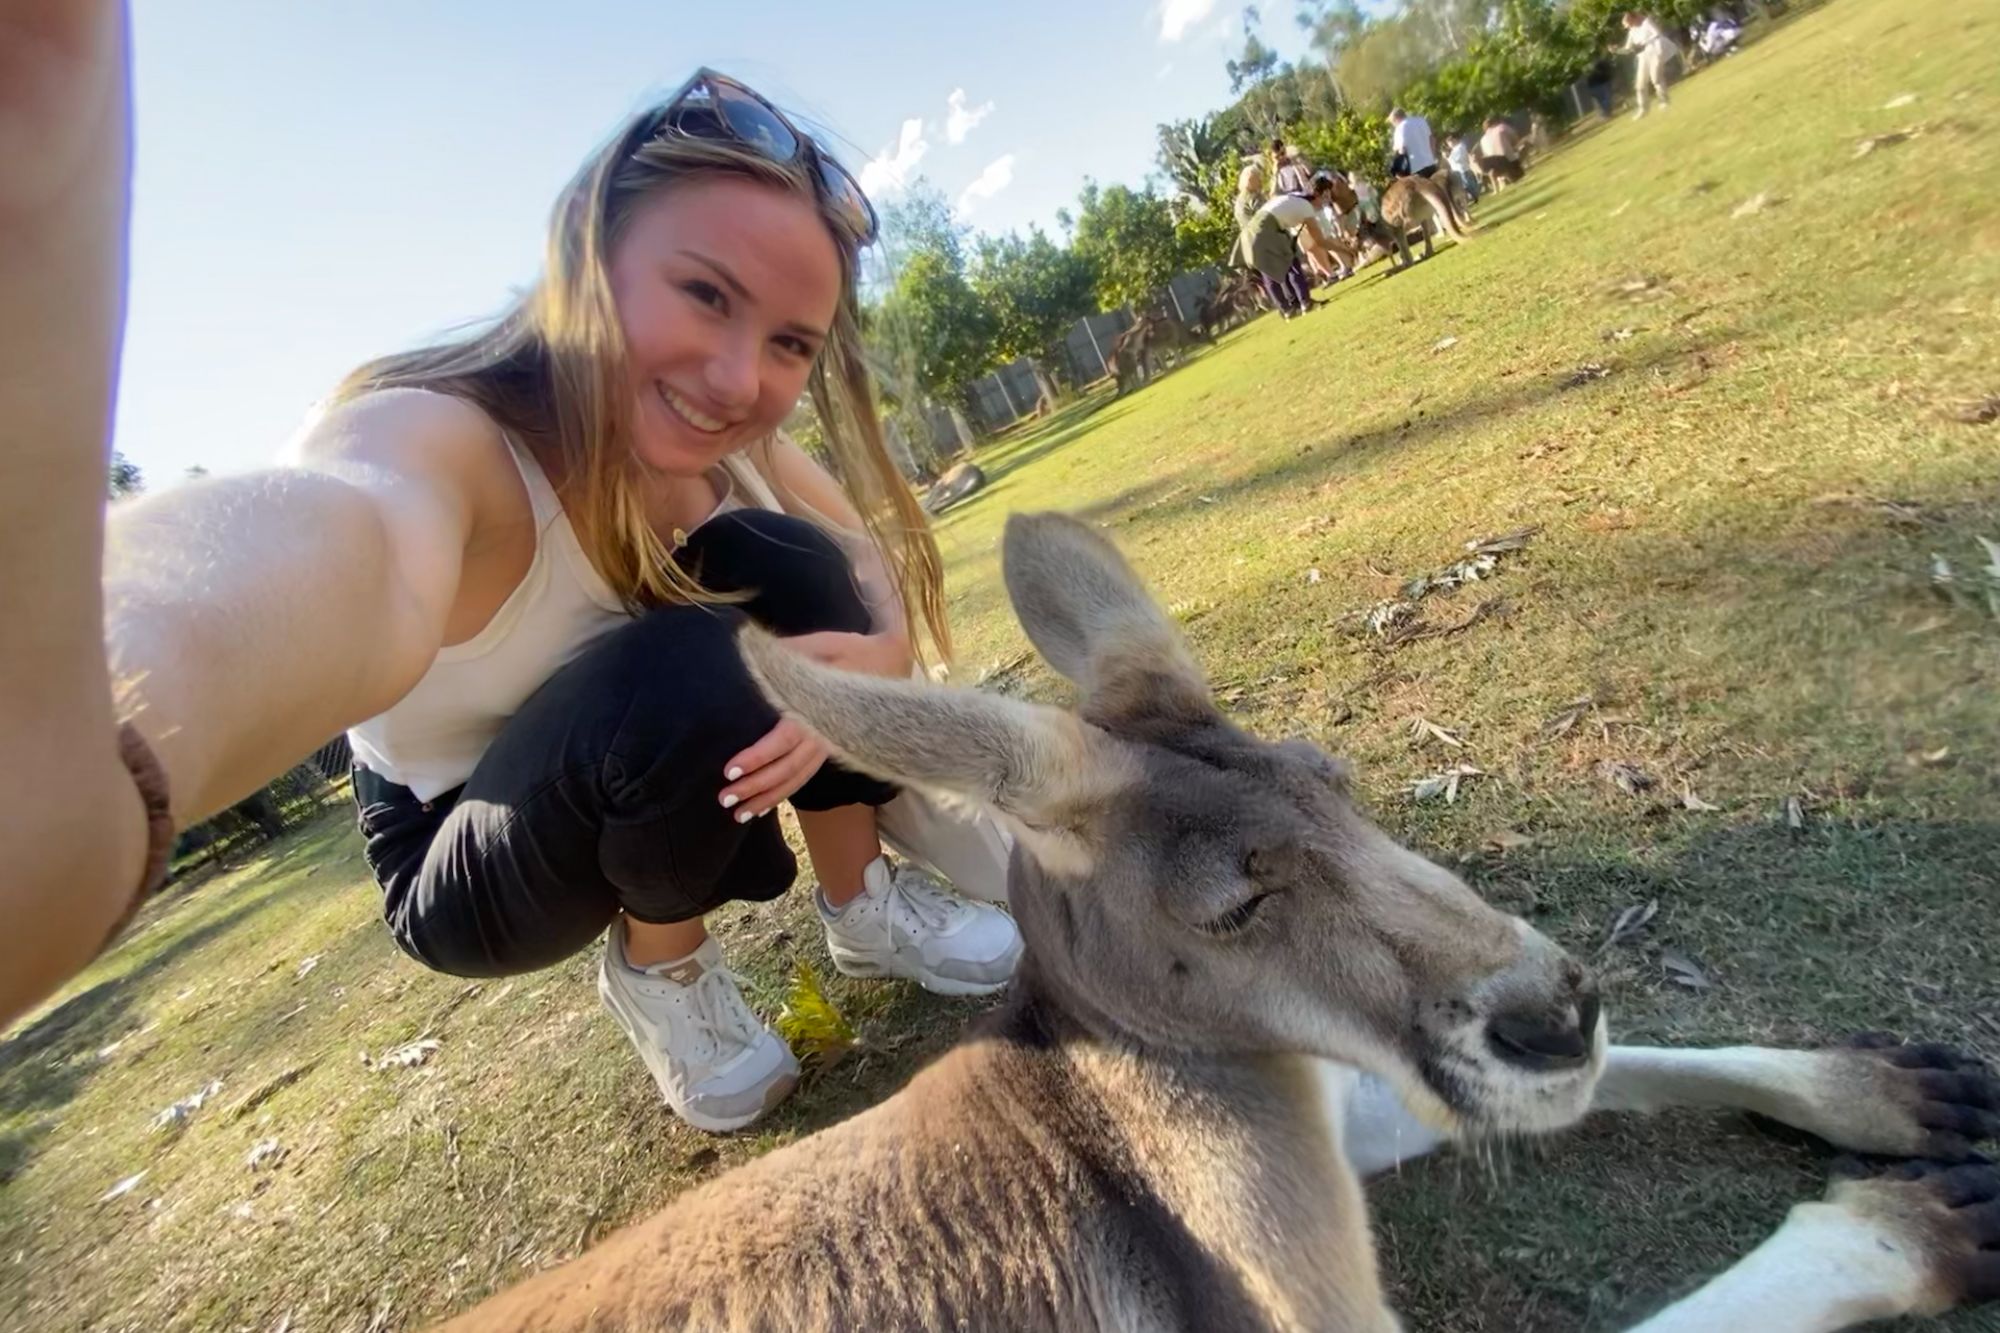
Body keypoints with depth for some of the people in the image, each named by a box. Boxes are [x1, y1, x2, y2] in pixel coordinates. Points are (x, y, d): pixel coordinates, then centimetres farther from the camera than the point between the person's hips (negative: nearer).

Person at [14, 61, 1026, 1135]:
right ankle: (655, 970, -4)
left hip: (674, 793, 5)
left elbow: (885, 559, -11)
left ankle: (866, 905, -1)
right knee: (680, 667, -35)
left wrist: (874, 655, -33)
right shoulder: (436, 439, -35)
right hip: (461, 871, -5)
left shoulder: (726, 440, -15)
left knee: (788, 557, -20)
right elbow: (345, 536, -58)